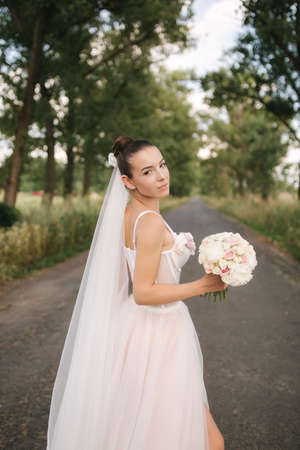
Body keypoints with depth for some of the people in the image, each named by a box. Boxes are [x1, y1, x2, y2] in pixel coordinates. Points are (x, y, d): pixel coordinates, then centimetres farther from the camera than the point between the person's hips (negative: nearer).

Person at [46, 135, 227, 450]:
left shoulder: (129, 213, 5)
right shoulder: (151, 222, -23)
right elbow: (143, 293, -24)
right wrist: (203, 285, -19)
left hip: (142, 327, 10)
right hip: (157, 333, -9)